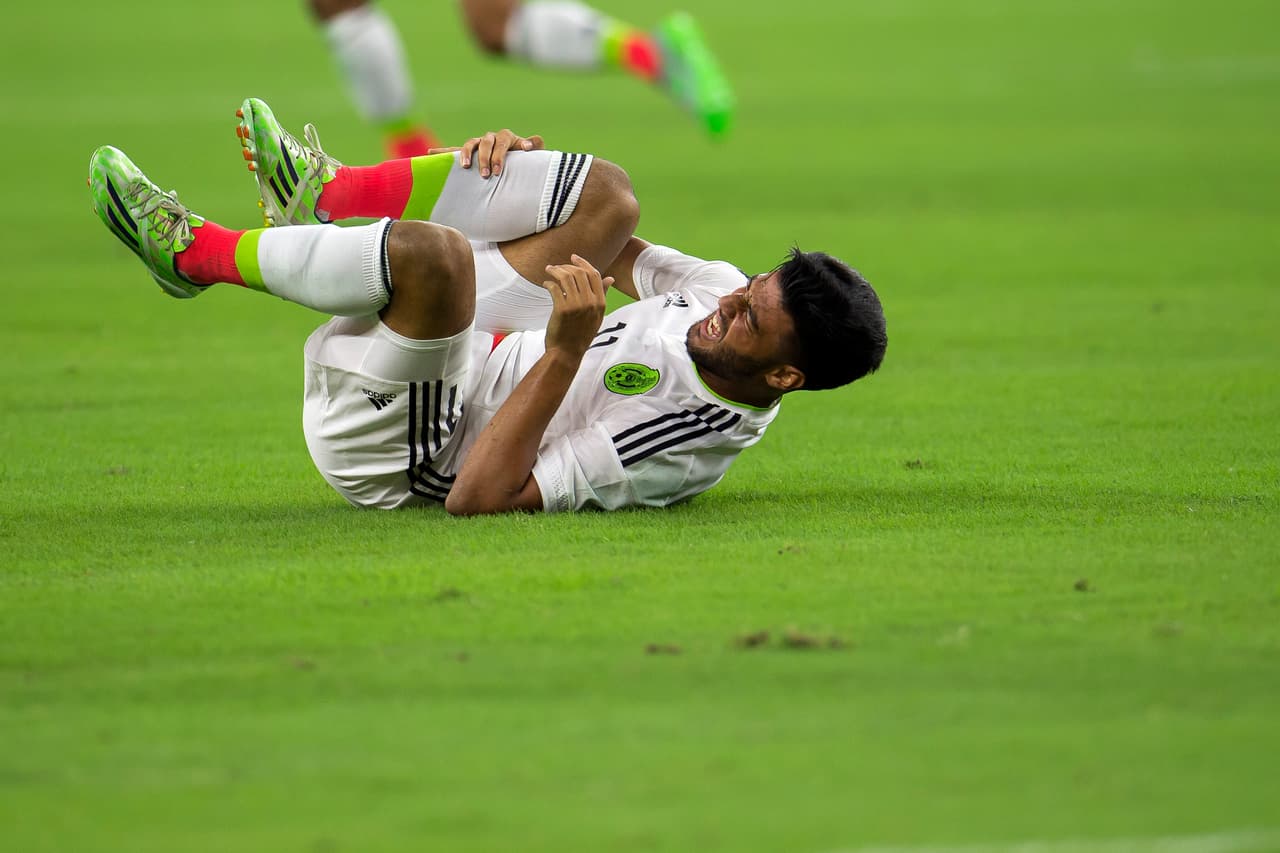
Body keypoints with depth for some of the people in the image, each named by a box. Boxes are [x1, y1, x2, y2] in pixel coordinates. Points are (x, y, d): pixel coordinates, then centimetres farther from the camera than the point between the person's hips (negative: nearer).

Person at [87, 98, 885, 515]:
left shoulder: (680, 441, -32)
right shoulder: (729, 294, -7)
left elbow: (481, 497, -35)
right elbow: (613, 252, 13)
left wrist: (565, 351, -40)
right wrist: (525, 161, -5)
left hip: (392, 454, -9)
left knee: (433, 250, -35)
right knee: (604, 193, 4)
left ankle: (197, 252, -10)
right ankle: (320, 195, 10)